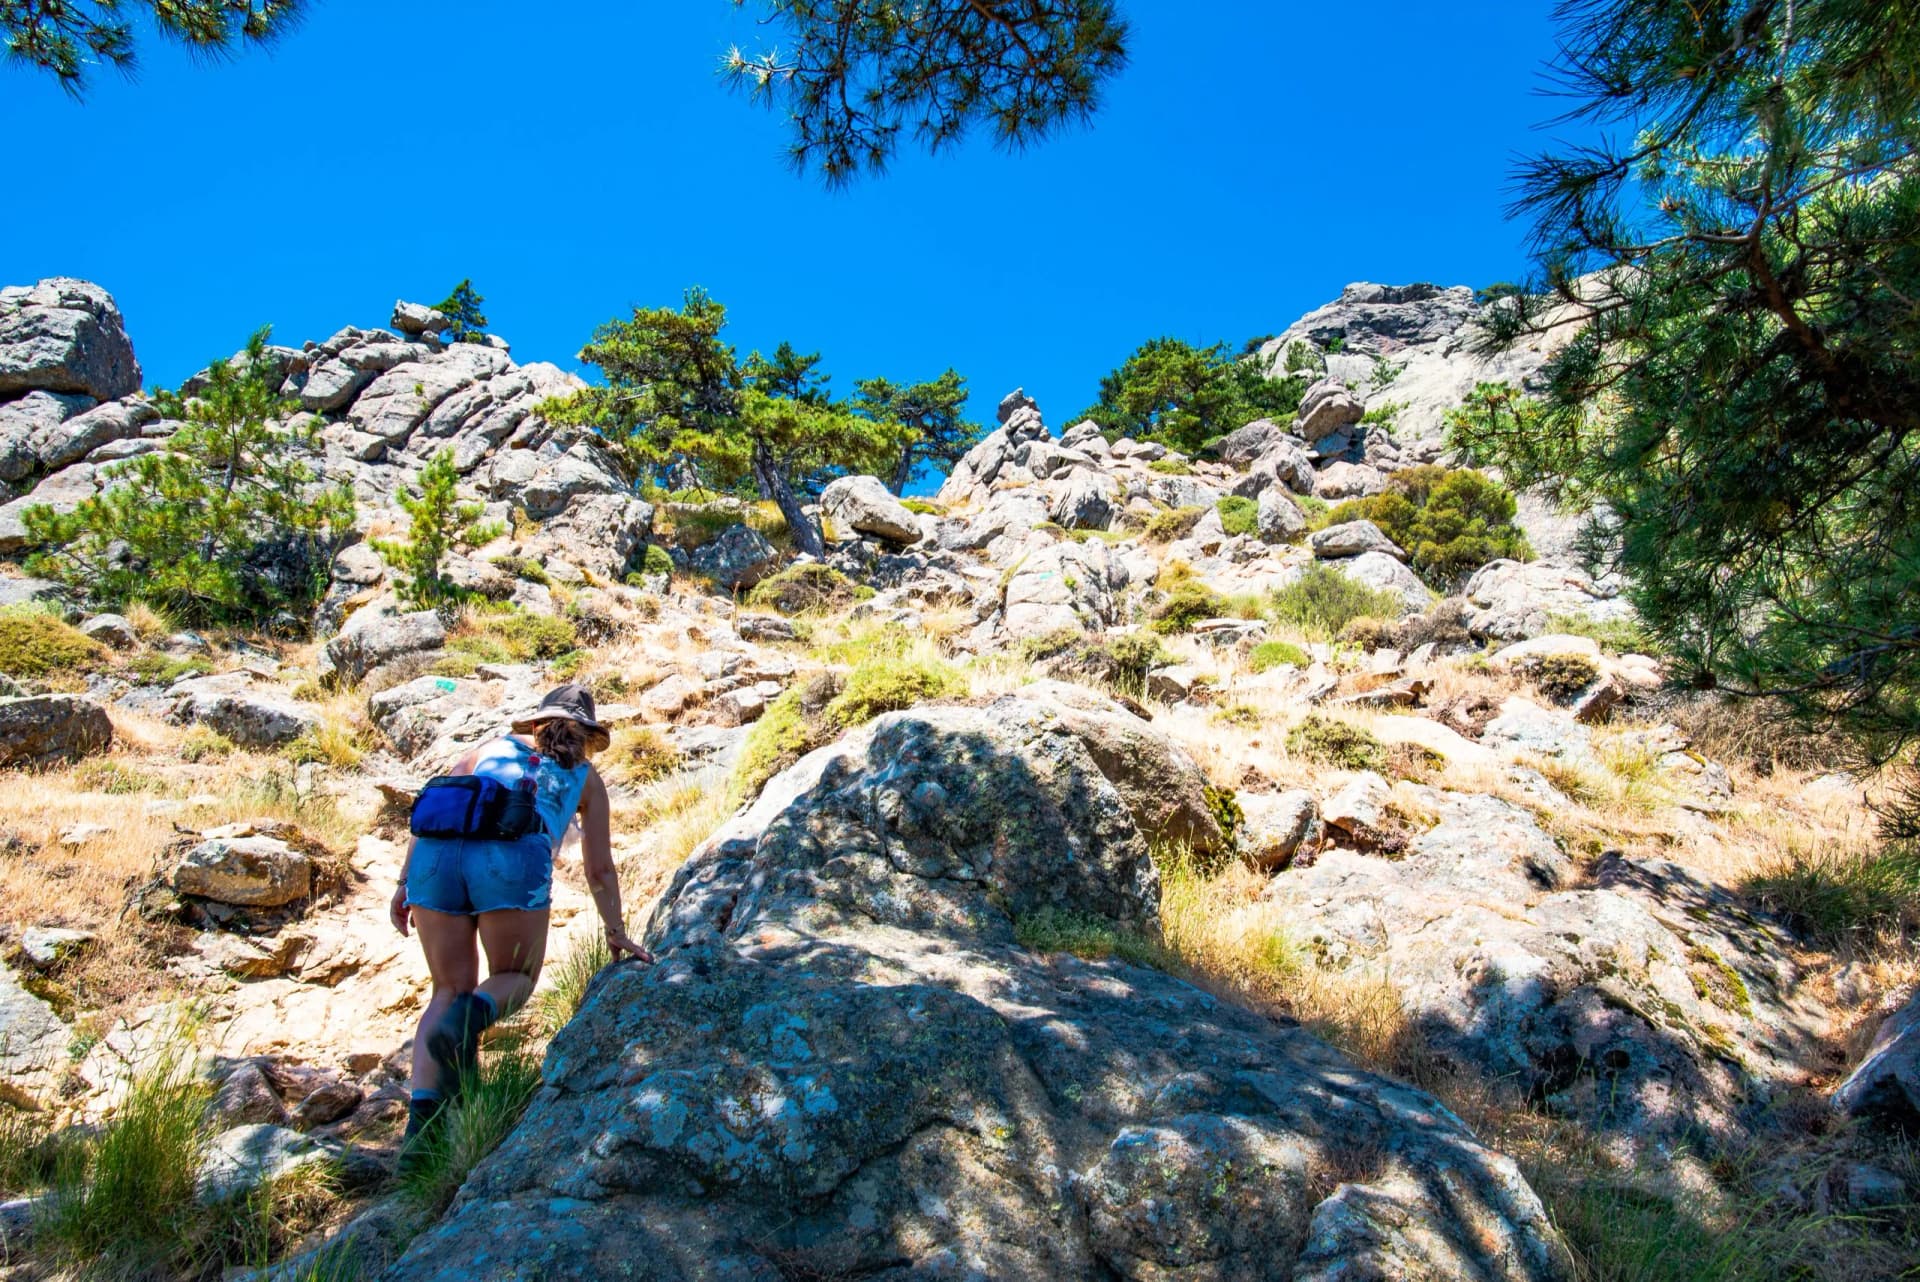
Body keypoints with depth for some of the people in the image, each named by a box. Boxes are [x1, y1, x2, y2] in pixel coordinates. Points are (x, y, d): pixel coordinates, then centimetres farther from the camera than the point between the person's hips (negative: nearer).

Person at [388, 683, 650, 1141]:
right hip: (514, 860, -3)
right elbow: (600, 870, 29)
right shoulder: (585, 777, 28)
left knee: (450, 990, 16)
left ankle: (423, 1108, -2)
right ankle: (471, 1016, -16)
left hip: (438, 853, 3)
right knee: (515, 979, 18)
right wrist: (617, 933, 38)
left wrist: (404, 882, 19)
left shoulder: (492, 749, 33)